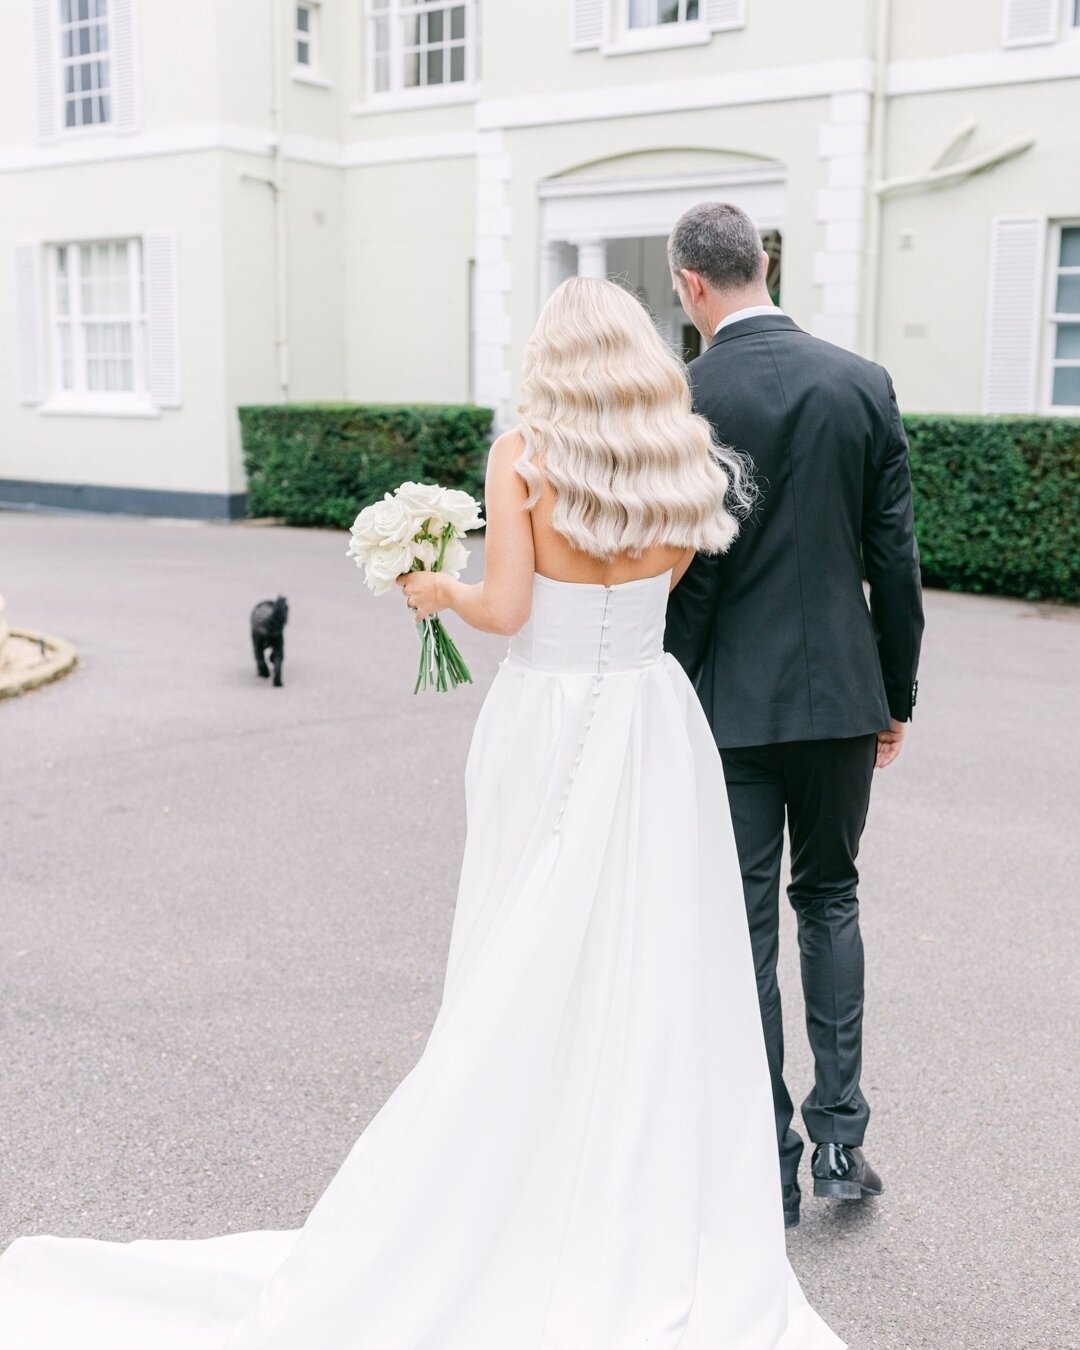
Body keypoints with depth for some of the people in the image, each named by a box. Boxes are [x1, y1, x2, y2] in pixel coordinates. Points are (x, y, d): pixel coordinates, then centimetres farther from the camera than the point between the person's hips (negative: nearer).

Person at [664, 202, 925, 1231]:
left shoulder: (678, 400, -11)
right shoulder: (864, 383, 0)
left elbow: (676, 576, -12)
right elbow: (893, 558, 2)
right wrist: (898, 697, 11)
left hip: (729, 702, -3)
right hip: (842, 691, 4)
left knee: (744, 926, 7)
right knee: (828, 899, 20)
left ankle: (767, 1166, 17)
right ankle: (839, 1137, 19)